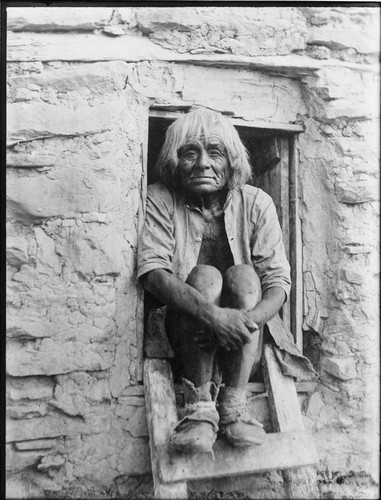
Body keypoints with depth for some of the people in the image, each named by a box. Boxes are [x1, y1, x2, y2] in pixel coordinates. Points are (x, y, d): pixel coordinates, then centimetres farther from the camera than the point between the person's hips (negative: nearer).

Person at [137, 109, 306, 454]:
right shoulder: (161, 199, -8)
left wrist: (252, 318, -34)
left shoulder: (256, 203, -7)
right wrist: (210, 313, -36)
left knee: (243, 276, -26)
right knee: (204, 276, -27)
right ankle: (200, 408, -24)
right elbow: (151, 270, -21)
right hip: (187, 332, -1)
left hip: (242, 344, 1)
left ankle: (234, 406, -23)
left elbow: (279, 279, -11)